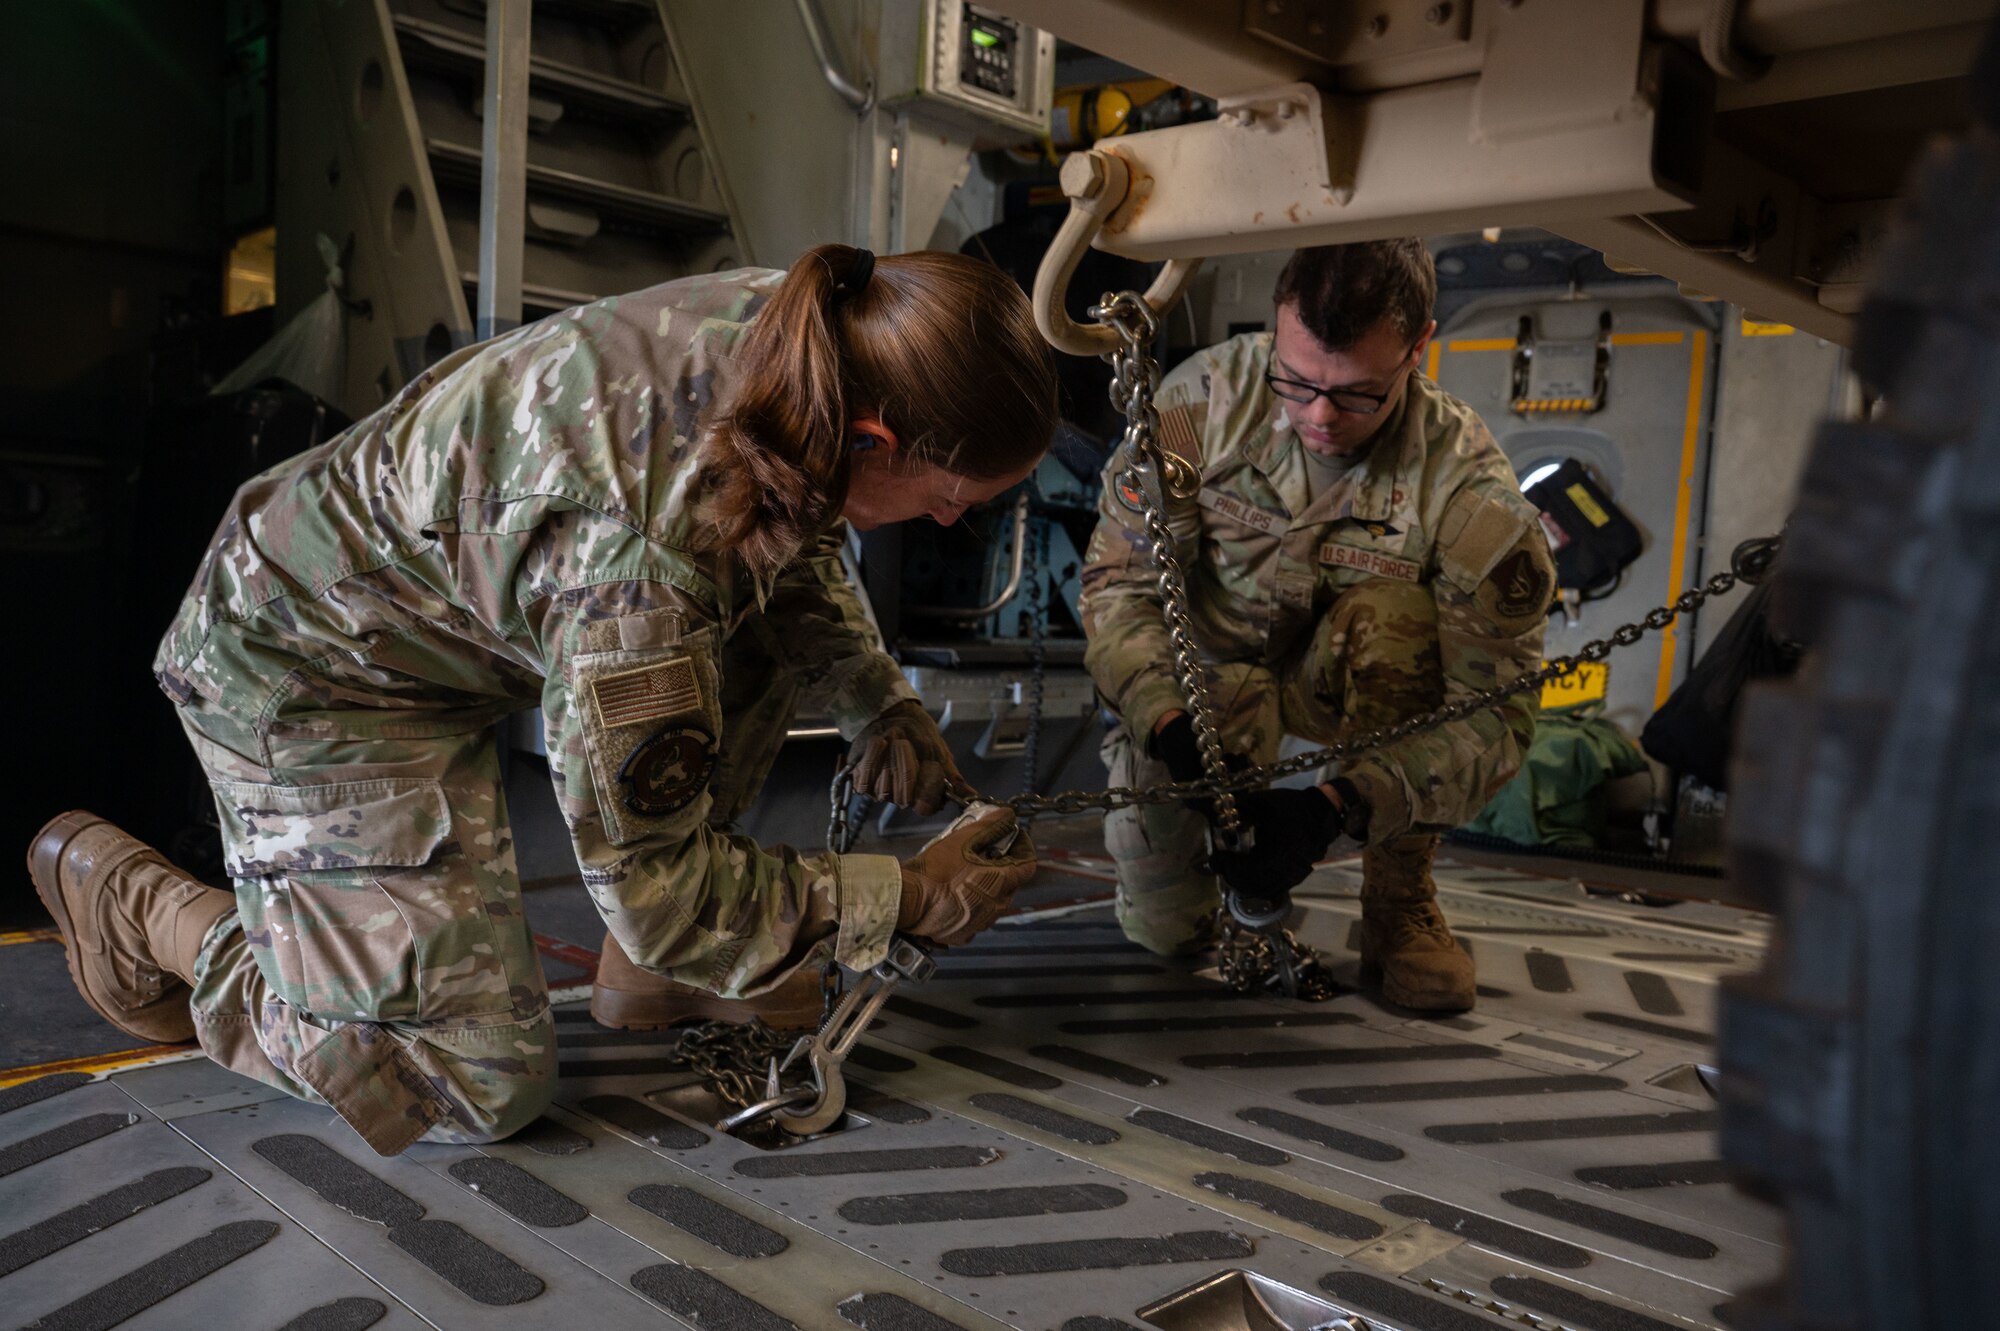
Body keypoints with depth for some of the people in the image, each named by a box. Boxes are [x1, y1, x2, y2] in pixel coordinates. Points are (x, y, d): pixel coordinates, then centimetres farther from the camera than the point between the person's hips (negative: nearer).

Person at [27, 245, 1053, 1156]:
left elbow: (798, 541, 7)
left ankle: (647, 971, 6)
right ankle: (121, 894, 12)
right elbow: (654, 887, -27)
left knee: (779, 613, -5)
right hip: (314, 664, -8)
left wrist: (878, 701, -5)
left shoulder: (780, 327, -17)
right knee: (484, 1082, -6)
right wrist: (912, 897, -20)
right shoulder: (637, 552, -40)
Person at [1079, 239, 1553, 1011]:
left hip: (1359, 684, -1)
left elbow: (1495, 713, -27)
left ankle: (1400, 906, -17)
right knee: (1163, 925, -11)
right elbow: (1118, 578, -17)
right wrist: (1171, 724, -34)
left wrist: (1336, 807, -41)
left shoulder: (1470, 490, -26)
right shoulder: (1205, 398, -22)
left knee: (1392, 616, -36)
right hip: (1204, 669, 1)